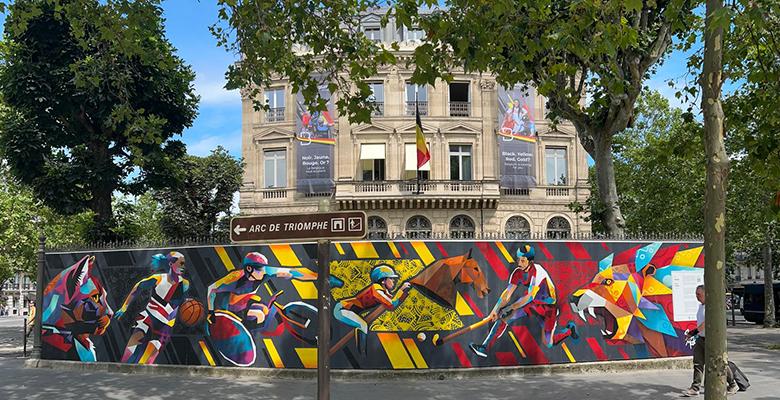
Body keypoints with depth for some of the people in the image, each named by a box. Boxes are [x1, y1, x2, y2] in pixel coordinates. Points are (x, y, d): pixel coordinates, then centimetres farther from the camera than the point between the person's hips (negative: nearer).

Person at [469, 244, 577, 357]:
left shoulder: (537, 272, -31)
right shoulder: (518, 272, -11)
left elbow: (529, 297, -32)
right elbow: (507, 293, -13)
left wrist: (510, 308, -33)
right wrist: (496, 310, -24)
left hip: (547, 306, -6)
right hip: (530, 302, 6)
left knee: (548, 343, -6)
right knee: (503, 316, -12)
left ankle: (569, 329, 24)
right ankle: (484, 347, -9)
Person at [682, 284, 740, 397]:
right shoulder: (700, 306, 12)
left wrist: (695, 331, -29)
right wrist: (692, 333, 14)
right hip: (701, 338, 8)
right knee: (698, 363, 3)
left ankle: (733, 385, 23)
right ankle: (695, 387, 5)